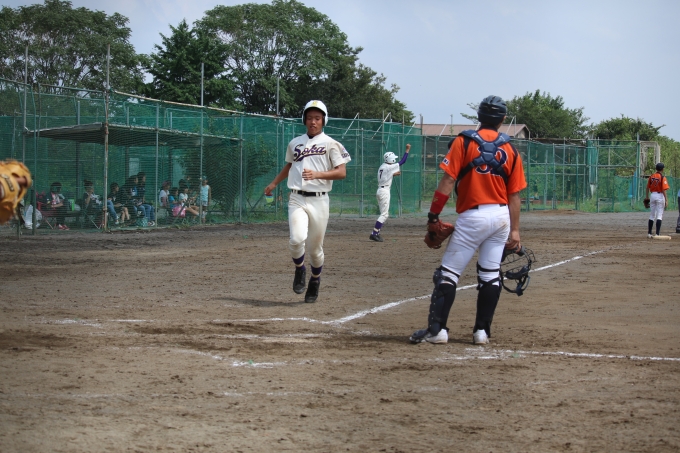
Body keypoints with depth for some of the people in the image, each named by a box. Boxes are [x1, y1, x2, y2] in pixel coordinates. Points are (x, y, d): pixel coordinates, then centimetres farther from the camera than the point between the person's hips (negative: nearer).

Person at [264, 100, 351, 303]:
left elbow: (341, 172, -8)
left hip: (318, 200, -1)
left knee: (315, 247, 4)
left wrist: (317, 174, -20)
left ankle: (315, 280, 31)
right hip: (297, 199, 1)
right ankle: (299, 270, 8)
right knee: (297, 239, -22)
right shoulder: (295, 143, 13)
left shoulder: (330, 144, 2)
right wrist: (274, 184, 33)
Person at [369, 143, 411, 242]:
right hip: (384, 191, -9)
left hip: (380, 190, 9)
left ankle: (376, 233, 12)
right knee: (384, 214, -9)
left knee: (385, 214, 14)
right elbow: (403, 161, -10)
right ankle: (374, 234, -14)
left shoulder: (382, 167, 12)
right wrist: (407, 150, -3)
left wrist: (393, 174, 15)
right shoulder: (389, 167, -12)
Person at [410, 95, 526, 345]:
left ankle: (437, 329, -7)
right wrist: (515, 231, 10)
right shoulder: (510, 150, 7)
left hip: (472, 216, -4)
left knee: (448, 273, -1)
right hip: (501, 216, 4)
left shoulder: (465, 141, -3)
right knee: (490, 275, 11)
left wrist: (433, 214, -6)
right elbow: (514, 195, 6)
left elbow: (448, 180, -11)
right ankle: (482, 331, 11)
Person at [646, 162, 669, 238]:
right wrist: (666, 200, -14)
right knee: (659, 216, -3)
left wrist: (647, 198, 18)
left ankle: (649, 233, 13)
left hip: (652, 195, 5)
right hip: (660, 196, -5)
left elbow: (647, 188, 9)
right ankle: (657, 234, -9)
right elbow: (664, 190, -15)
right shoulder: (663, 177, -10)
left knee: (651, 216, 12)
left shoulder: (651, 177, 6)